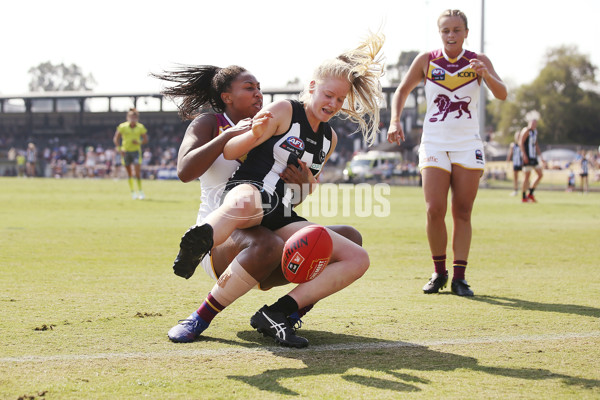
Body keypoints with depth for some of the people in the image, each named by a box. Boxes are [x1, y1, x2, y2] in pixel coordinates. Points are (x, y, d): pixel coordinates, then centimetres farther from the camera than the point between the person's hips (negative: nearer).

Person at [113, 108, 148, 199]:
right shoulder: (122, 127, -8)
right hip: (125, 151, 1)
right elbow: (116, 138, 0)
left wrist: (139, 142, -18)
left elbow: (146, 139, 3)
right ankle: (132, 192, 16)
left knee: (137, 171, -13)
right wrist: (119, 149, -12)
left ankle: (140, 191, -3)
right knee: (129, 173, 6)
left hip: (136, 151, -1)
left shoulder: (140, 128, -5)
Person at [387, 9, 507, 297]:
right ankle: (439, 273, 8)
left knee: (462, 213, 0)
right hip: (434, 144, 0)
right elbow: (402, 91, 11)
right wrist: (395, 121, -4)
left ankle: (459, 277, 6)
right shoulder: (427, 60, 1)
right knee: (434, 210, -10)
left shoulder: (478, 61, -1)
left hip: (468, 145, 0)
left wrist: (486, 75, -31)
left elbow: (502, 95, -12)